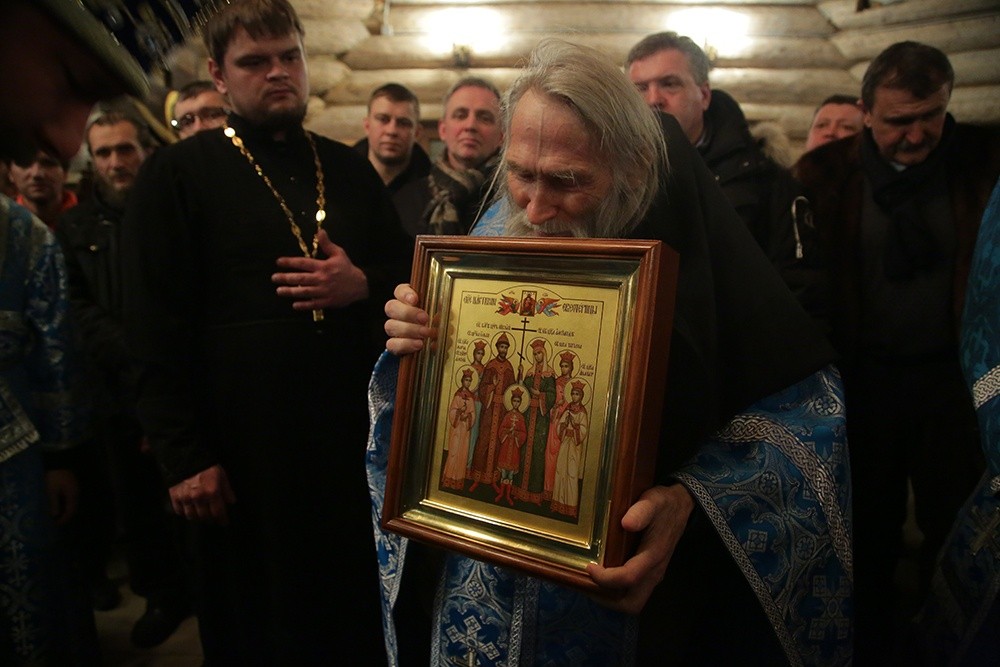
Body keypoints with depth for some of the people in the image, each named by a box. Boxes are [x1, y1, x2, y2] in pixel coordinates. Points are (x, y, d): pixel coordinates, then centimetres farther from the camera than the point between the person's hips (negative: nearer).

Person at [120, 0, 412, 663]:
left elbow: (411, 273, 14)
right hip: (246, 447, -3)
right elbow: (157, 329, -5)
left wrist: (363, 285, -8)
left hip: (357, 434, 4)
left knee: (363, 607, 16)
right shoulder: (176, 175, -1)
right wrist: (184, 456, -9)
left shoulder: (350, 168, 12)